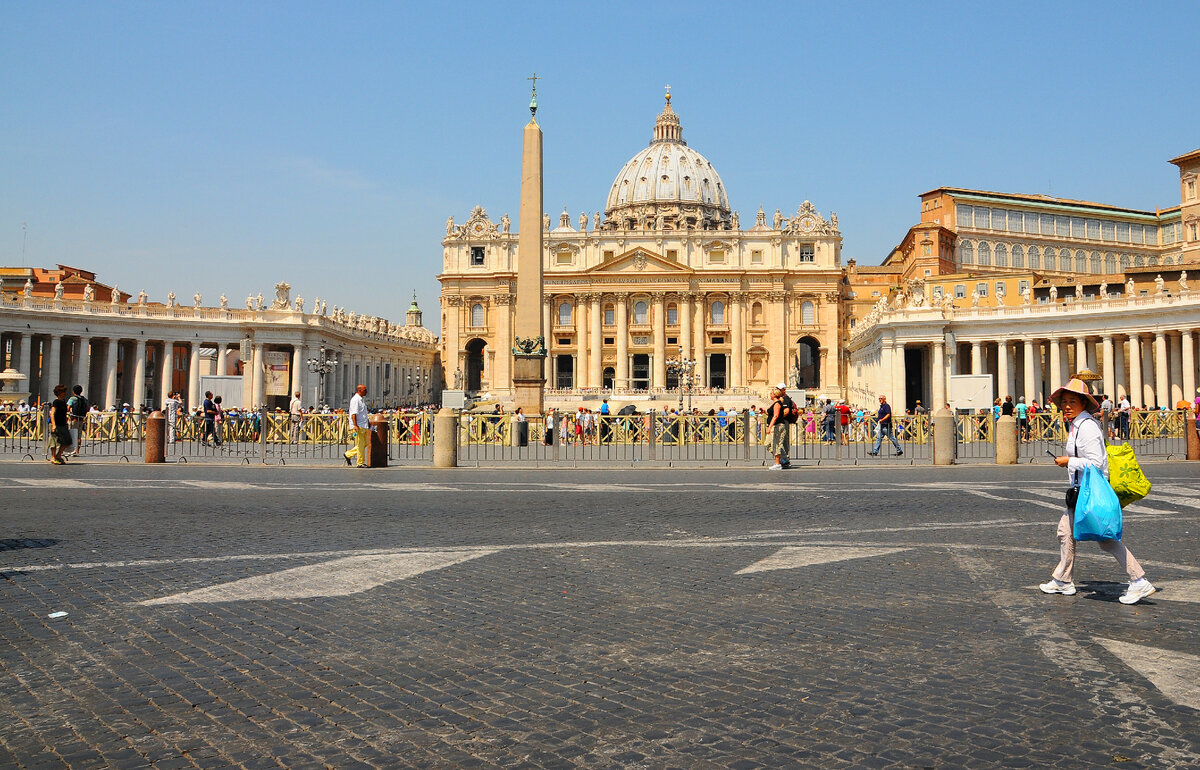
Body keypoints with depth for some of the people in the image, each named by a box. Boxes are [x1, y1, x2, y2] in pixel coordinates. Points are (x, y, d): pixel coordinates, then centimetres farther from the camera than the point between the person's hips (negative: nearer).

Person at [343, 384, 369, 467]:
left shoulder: (362, 399, 18)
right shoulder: (355, 399, -12)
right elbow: (353, 414, -18)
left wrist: (367, 424, 25)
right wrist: (355, 425, -24)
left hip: (363, 426, 10)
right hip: (358, 426, -10)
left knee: (365, 443, 11)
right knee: (360, 444, -5)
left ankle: (348, 455, 20)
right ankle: (360, 463, 1)